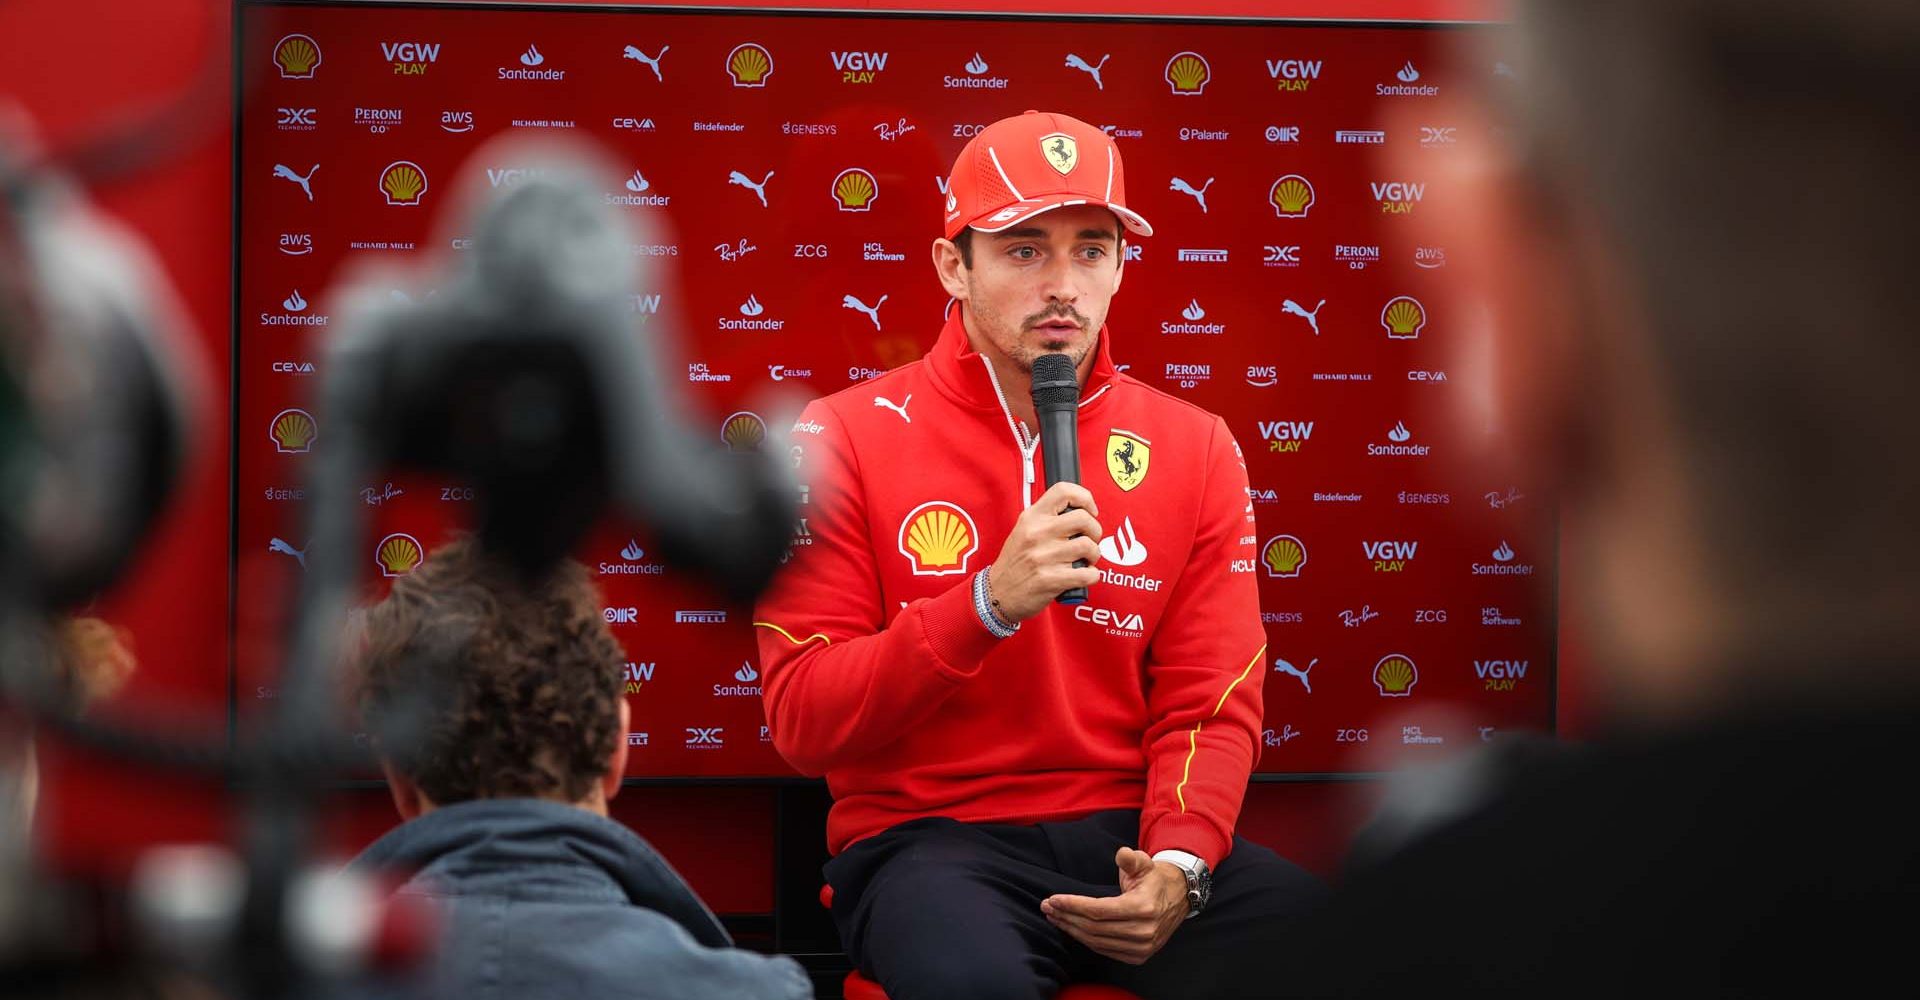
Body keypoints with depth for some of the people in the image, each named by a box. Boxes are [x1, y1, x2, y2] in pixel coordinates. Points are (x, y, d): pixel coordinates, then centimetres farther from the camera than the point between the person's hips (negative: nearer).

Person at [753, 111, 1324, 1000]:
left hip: (1127, 834, 3)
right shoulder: (845, 440, -2)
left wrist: (1180, 866, -15)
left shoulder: (1192, 449, 7)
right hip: (928, 838, -3)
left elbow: (1210, 708, 5)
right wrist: (989, 604, -20)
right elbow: (803, 719, -7)